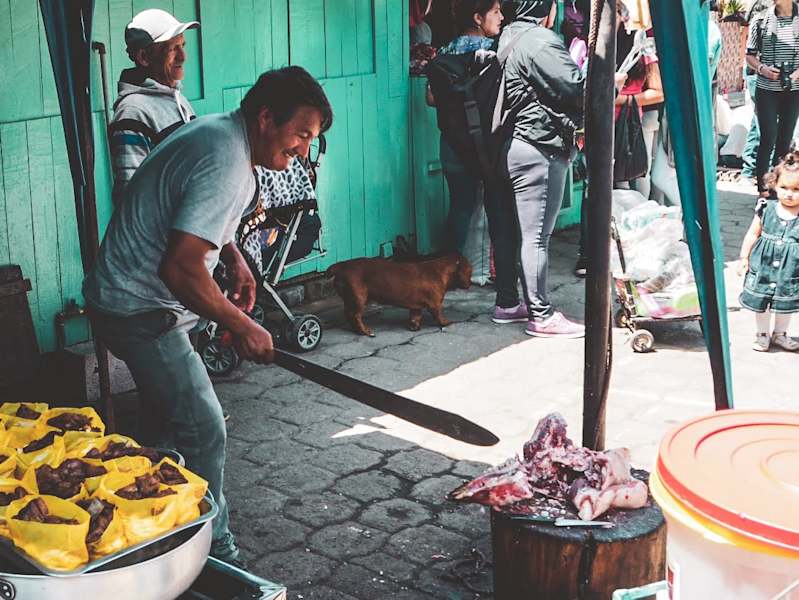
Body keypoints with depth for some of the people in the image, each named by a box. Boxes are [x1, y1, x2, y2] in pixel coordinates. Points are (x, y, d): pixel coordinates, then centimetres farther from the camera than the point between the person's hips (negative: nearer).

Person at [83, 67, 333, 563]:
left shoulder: (217, 132, 7)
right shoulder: (226, 165, -25)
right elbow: (181, 269, -31)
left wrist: (233, 255, 14)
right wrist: (241, 327, -20)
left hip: (129, 301, 11)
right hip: (142, 312, -11)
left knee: (176, 422, 21)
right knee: (204, 433, -9)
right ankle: (215, 558, 0)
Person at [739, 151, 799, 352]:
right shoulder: (766, 209, -9)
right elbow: (753, 234, 2)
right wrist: (744, 257, 4)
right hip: (762, 267, 1)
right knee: (760, 303, 13)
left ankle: (779, 333, 39)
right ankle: (762, 334, 34)